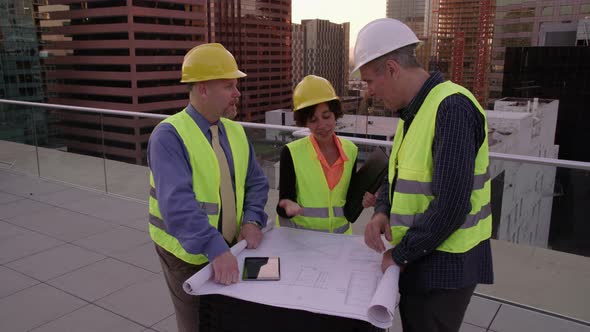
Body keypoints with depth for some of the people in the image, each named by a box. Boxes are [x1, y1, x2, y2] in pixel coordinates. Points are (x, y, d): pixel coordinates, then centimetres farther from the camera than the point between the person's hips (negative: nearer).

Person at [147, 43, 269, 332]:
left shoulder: (235, 132, 2)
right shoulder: (169, 136, -20)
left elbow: (255, 182, 7)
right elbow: (177, 203, -31)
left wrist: (252, 220, -11)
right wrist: (215, 249, -40)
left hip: (229, 247, 6)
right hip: (187, 254, -6)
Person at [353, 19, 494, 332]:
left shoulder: (452, 108, -21)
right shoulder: (413, 111, 8)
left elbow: (451, 206, -27)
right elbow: (397, 175, 16)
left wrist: (400, 254, -15)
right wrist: (382, 212, -4)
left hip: (443, 265, -8)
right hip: (417, 259, 9)